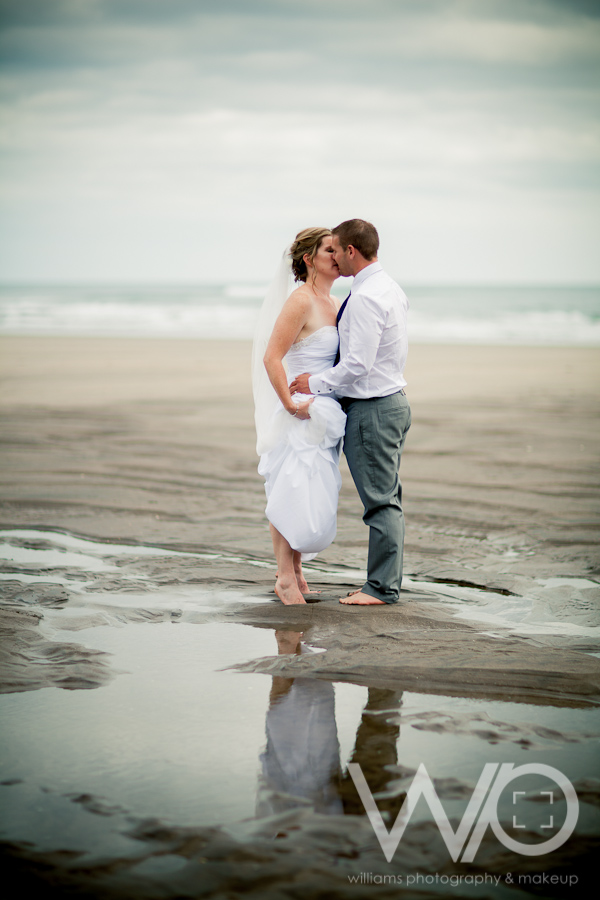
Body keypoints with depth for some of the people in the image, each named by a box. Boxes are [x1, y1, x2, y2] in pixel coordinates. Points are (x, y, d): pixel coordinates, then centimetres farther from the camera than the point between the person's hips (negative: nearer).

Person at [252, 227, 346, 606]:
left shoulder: (334, 304, 13)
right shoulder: (301, 300, -14)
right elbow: (271, 358, -18)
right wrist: (291, 404, -17)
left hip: (328, 416, 9)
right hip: (303, 417, -9)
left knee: (315, 499, 13)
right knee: (294, 497, -2)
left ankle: (296, 572, 24)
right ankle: (286, 578, 8)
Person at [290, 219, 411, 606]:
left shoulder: (364, 298, -20)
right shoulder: (392, 289, 12)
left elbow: (358, 363, -24)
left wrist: (316, 383, -12)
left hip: (372, 410, -10)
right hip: (393, 401, 10)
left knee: (380, 501, -5)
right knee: (388, 498, 13)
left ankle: (382, 588, 1)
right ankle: (385, 581, 20)